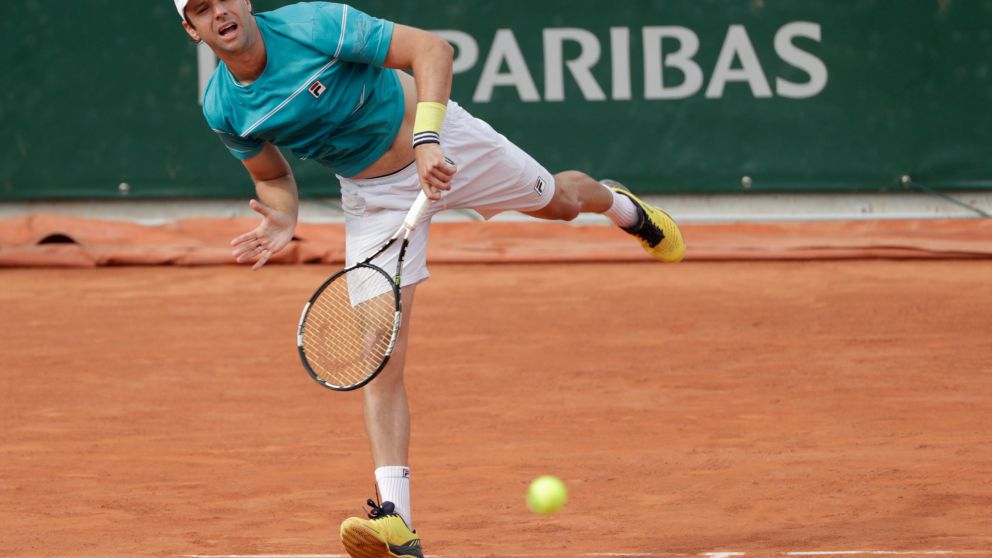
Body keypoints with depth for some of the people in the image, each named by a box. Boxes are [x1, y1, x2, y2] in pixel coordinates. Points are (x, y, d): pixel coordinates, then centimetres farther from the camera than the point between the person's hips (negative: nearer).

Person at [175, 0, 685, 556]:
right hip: (374, 196, 2)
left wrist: (426, 139, -41)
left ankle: (621, 204, 64)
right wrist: (283, 219, -18)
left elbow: (431, 49, -28)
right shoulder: (223, 108, -14)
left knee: (559, 200, 23)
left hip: (445, 143, -2)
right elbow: (274, 176, 5)